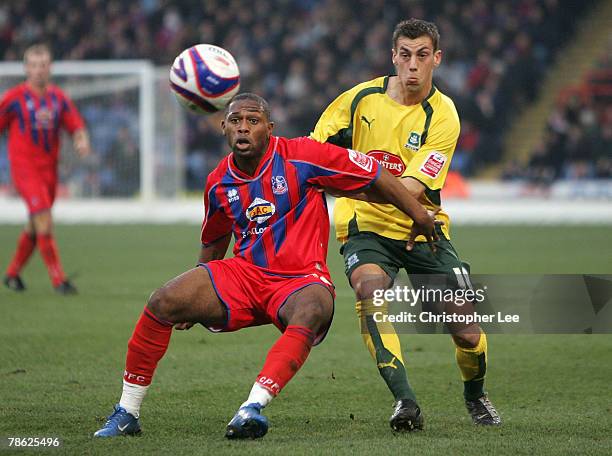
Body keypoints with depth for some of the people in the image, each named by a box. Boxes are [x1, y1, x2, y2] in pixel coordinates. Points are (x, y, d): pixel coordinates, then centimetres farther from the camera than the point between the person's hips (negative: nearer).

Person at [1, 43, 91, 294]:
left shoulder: (58, 97, 8)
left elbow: (76, 126, 9)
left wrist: (82, 141, -13)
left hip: (49, 168, 5)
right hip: (24, 167, -5)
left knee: (35, 226, 12)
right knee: (44, 220, -17)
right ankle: (58, 280, -15)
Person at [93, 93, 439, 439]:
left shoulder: (301, 156, -8)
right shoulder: (219, 183, 7)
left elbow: (376, 176, -2)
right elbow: (213, 244, 26)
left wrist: (421, 216, 2)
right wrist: (195, 303, 31)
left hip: (300, 279, -4)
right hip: (244, 272, 4)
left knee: (311, 314, -40)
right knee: (162, 303, -15)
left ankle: (254, 406, -51)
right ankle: (127, 415, -5)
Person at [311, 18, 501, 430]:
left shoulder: (442, 116, -12)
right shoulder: (362, 98, -3)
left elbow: (411, 189, -22)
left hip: (421, 229, 0)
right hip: (366, 226, 0)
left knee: (467, 332, -4)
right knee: (371, 292, -32)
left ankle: (475, 394, 30)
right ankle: (405, 400, -33)